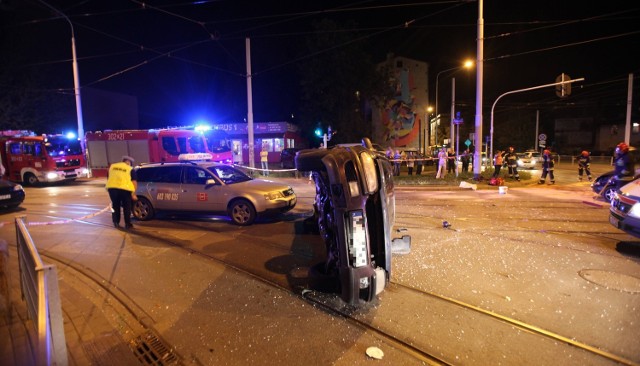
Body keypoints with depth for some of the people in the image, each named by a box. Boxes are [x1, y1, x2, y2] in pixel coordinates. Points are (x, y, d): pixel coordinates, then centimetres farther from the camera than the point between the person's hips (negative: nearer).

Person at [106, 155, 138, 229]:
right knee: (126, 207, 9)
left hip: (112, 188, 4)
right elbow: (134, 182, 0)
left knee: (115, 206, 19)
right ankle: (127, 224, 12)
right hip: (124, 189, -3)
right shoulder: (131, 169, 8)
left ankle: (116, 223, 23)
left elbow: (108, 178, 28)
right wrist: (133, 193, 0)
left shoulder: (112, 166, 21)